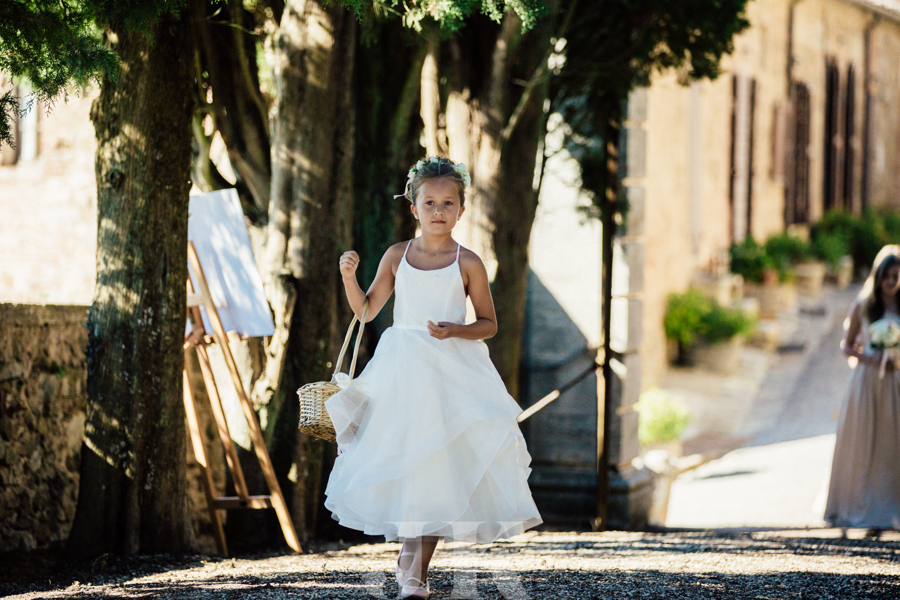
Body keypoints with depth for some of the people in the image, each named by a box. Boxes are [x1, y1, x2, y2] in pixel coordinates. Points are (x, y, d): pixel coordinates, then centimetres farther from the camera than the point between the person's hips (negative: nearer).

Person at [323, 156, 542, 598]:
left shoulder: (467, 263, -1)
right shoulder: (397, 256, 5)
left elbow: (489, 324, 3)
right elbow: (366, 310, 11)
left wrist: (455, 331, -15)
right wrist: (349, 276, -6)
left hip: (452, 371, -2)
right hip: (402, 369, 2)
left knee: (438, 468, -3)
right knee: (401, 462, 3)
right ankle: (410, 557, 22)